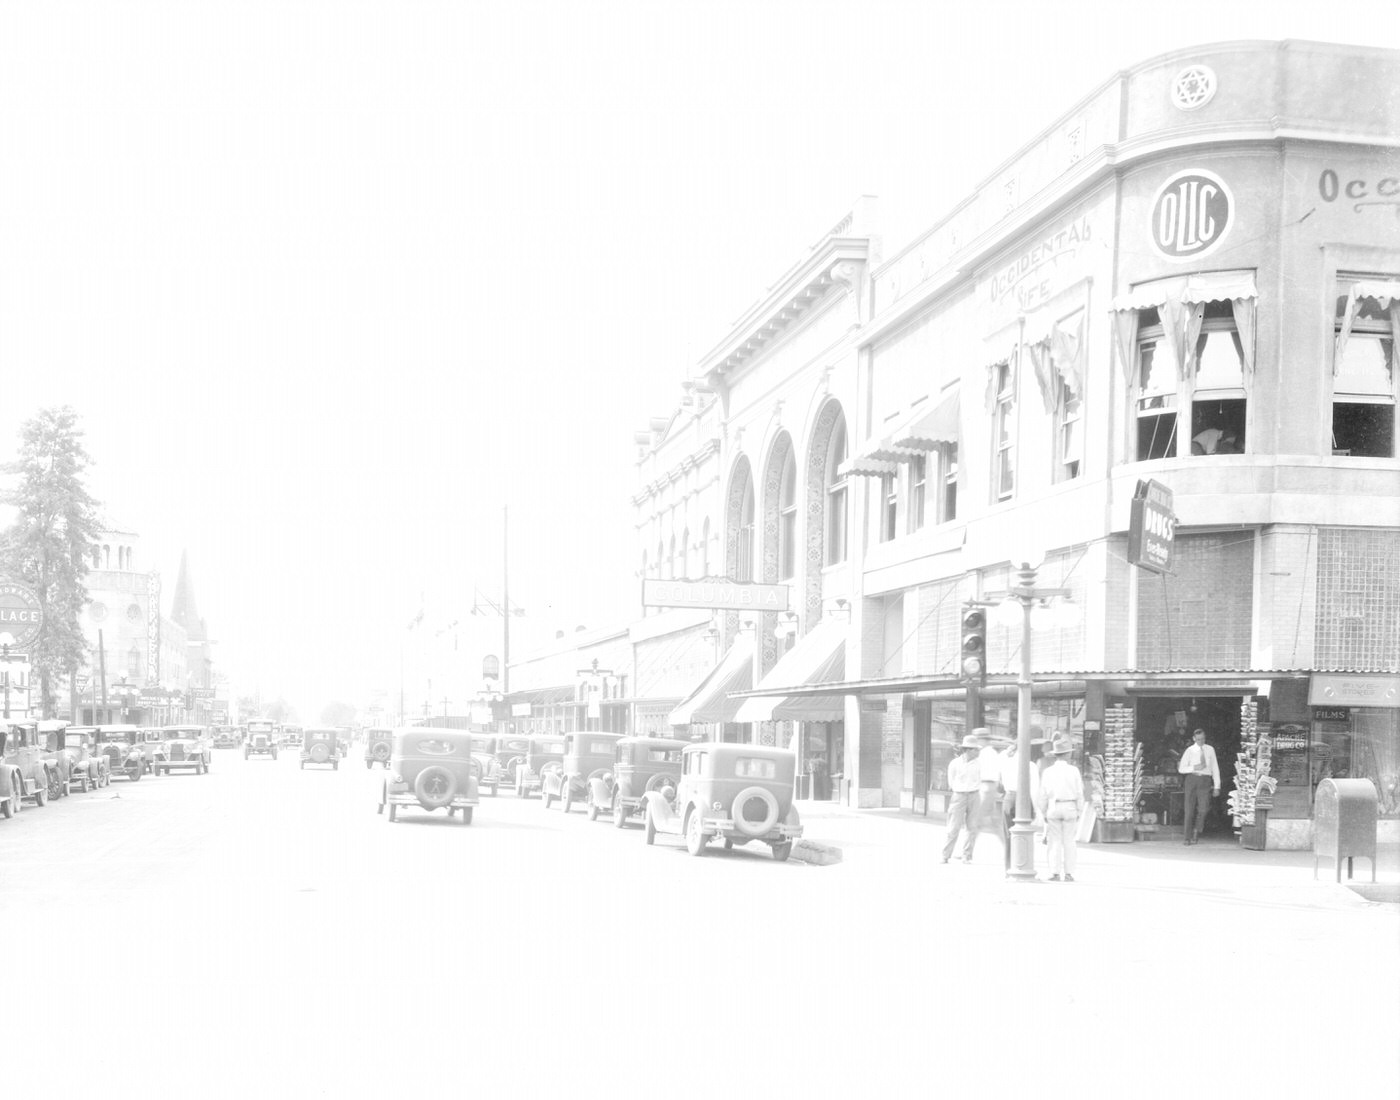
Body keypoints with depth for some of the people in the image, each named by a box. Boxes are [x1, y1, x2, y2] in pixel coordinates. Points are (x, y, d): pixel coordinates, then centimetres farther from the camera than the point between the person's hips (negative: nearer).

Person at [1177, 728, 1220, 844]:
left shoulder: (1210, 750, 7)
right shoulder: (1190, 750, 3)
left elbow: (1215, 768, 9)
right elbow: (1181, 769, 3)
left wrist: (1217, 786, 4)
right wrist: (1194, 768, -13)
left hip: (1205, 779, 1)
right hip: (1192, 778, -1)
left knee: (1203, 808, -13)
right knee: (1189, 809, -1)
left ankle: (1197, 831, 9)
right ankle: (1187, 837, 6)